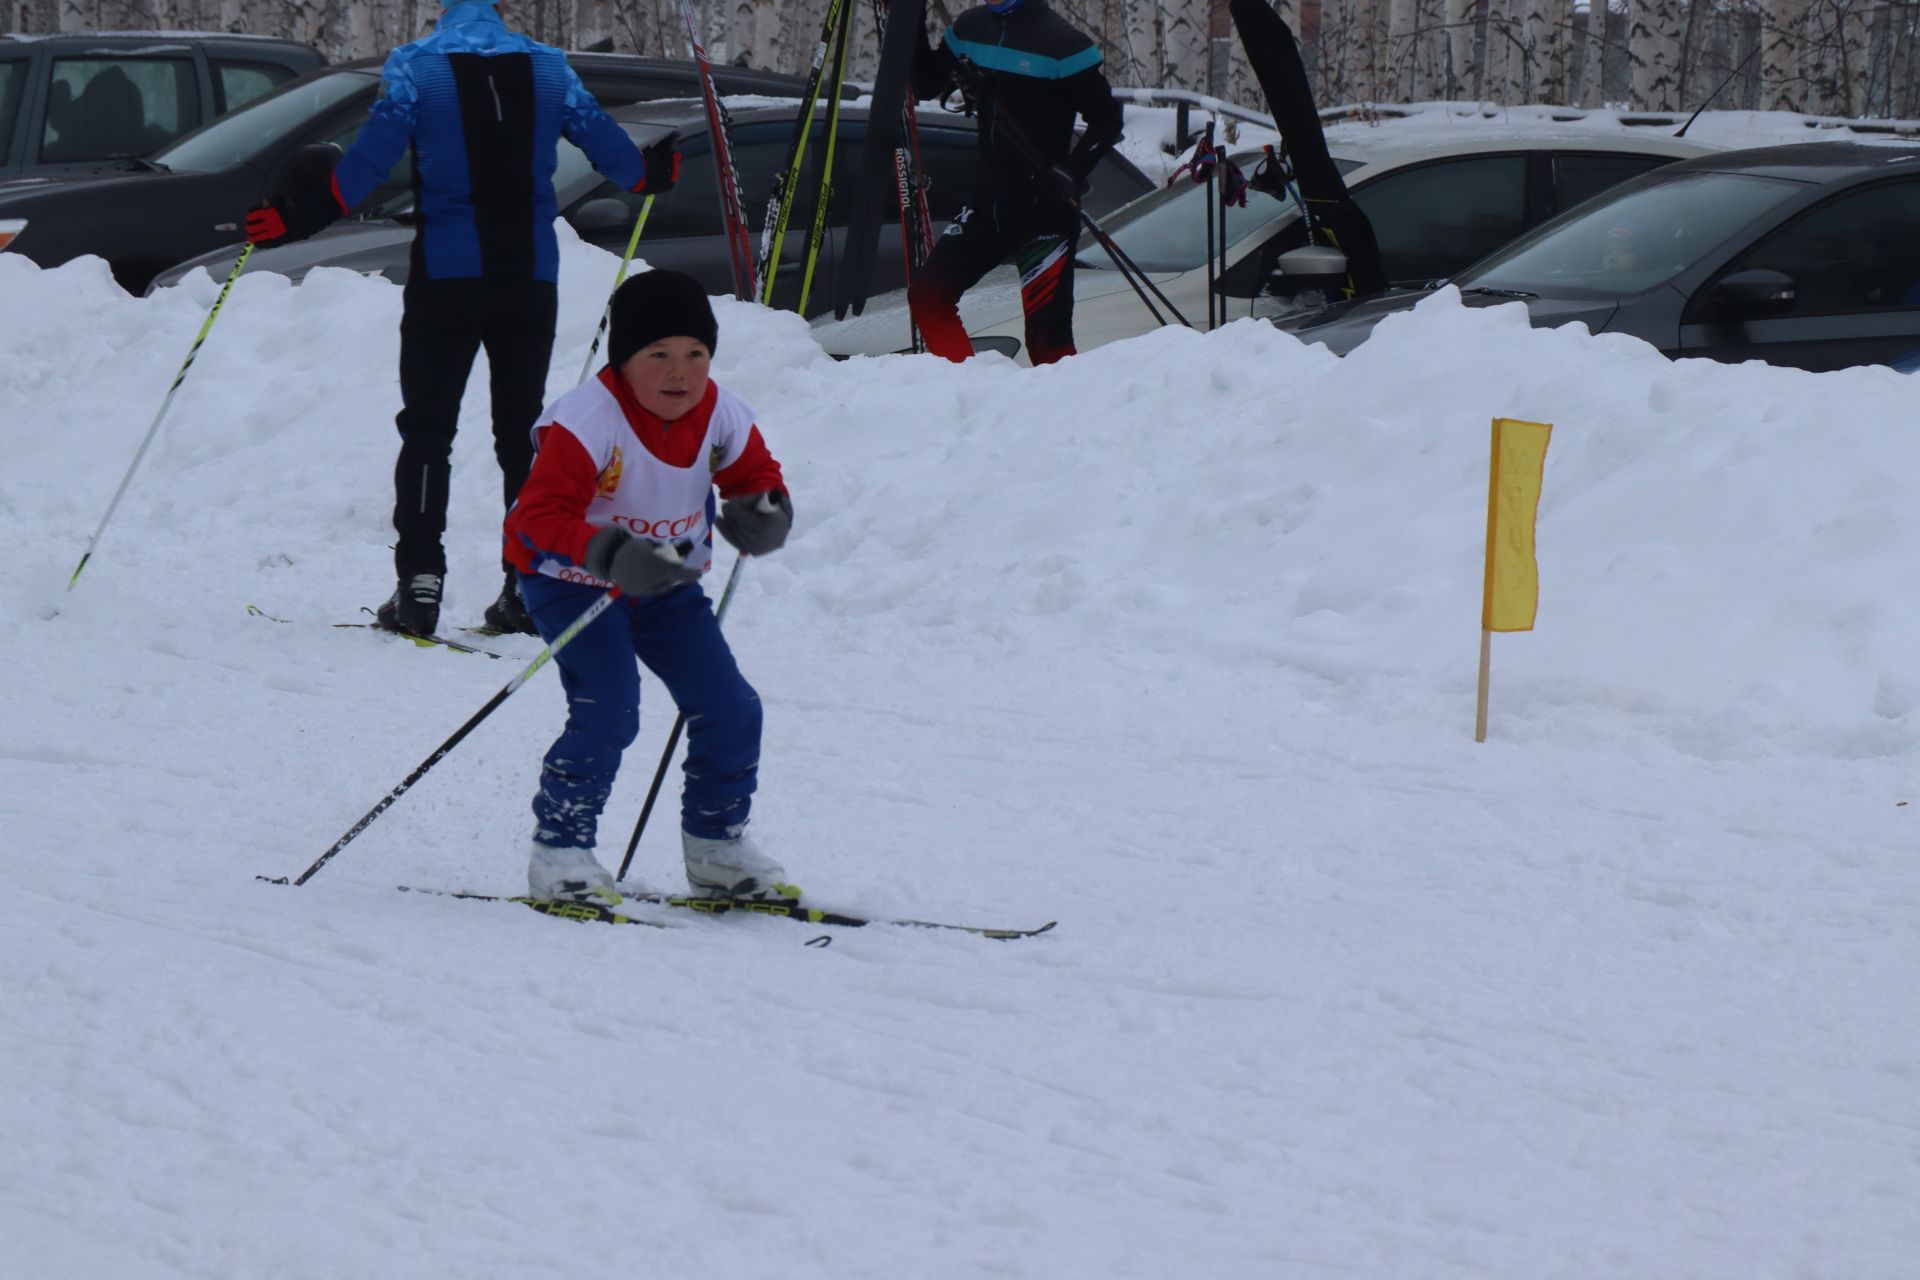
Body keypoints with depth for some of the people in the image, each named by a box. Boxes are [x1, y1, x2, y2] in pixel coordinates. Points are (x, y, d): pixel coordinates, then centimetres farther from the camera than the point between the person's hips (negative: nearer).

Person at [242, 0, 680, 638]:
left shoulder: (415, 66, -6)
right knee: (523, 430, 10)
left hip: (448, 274, -3)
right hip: (530, 275, 3)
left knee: (428, 429, 3)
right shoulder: (548, 66, 3)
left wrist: (305, 213, -14)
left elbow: (372, 155, -15)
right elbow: (602, 139, 9)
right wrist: (649, 174, 29)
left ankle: (420, 581, -5)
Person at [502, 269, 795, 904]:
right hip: (574, 583, -6)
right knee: (608, 711, -23)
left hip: (667, 587, 6)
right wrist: (613, 556, -47)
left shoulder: (719, 417, -9)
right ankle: (557, 851, -8)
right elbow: (541, 516, -32)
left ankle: (716, 849, 20)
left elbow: (756, 476, 9)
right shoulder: (586, 421, -28)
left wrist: (764, 514, -16)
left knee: (730, 709, 0)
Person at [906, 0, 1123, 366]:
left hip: (1044, 210, -7)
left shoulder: (1061, 42, -13)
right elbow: (927, 85, 18)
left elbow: (1107, 120, -8)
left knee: (1047, 337, -8)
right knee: (927, 295, 2)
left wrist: (1071, 172, -20)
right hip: (989, 204, 7)